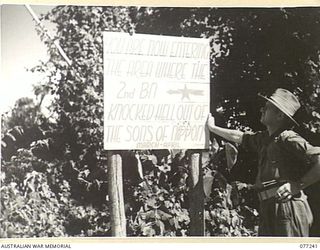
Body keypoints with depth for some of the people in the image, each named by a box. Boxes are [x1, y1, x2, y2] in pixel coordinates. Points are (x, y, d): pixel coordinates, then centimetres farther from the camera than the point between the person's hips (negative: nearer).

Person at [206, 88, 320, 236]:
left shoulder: (289, 139, -13)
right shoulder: (264, 139, 15)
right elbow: (239, 137, 29)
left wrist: (297, 185, -17)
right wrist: (212, 128, 37)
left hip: (289, 209, -9)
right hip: (267, 210, 9)